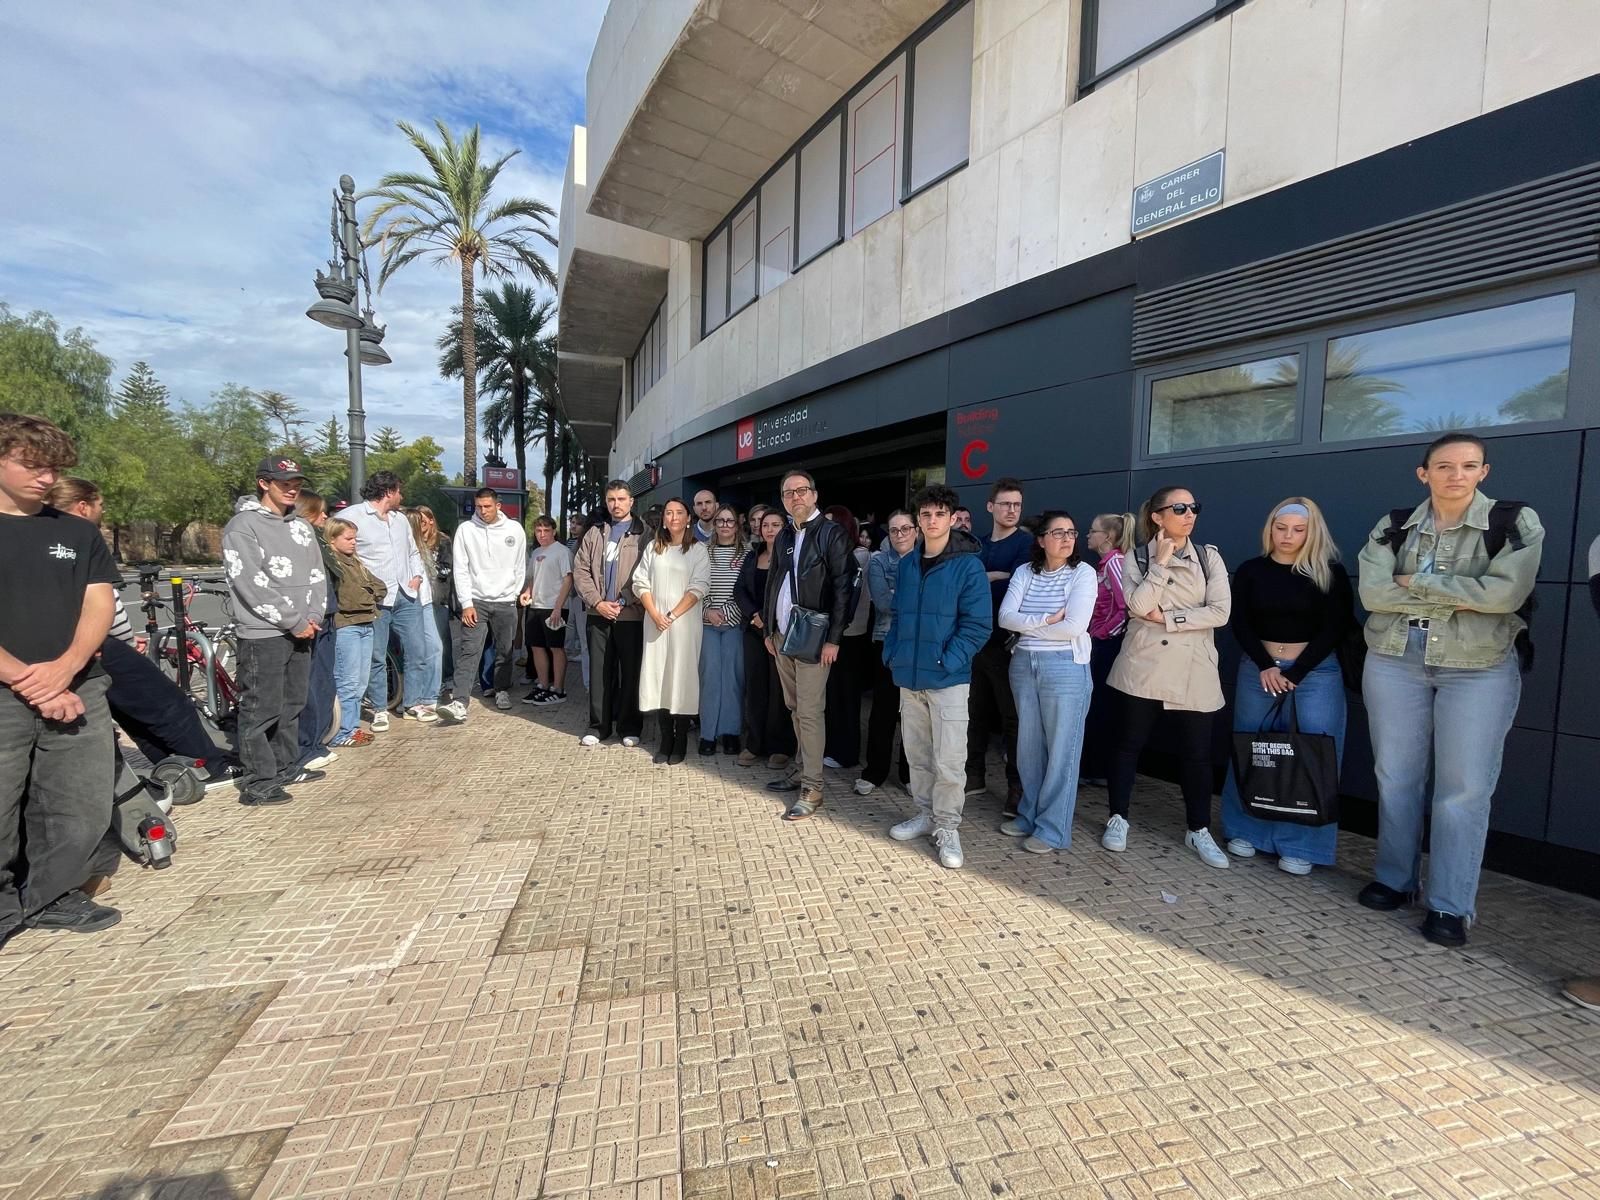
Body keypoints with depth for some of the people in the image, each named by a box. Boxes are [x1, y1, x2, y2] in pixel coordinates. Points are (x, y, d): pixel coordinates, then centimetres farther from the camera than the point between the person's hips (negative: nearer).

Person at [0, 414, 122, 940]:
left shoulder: (79, 534, 11)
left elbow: (100, 605, 2)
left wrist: (63, 669, -14)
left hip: (77, 693, 2)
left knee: (84, 814, 5)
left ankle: (51, 897, 25)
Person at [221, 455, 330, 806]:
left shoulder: (301, 527, 14)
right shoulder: (242, 527, -8)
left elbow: (317, 575, 13)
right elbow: (251, 585, -15)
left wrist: (313, 616, -2)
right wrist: (295, 621, -14)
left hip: (301, 632, 7)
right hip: (263, 635, -7)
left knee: (292, 705, 15)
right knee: (261, 710, -3)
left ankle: (287, 767, 26)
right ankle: (258, 783, 4)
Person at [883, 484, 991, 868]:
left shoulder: (968, 565, -8)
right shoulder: (907, 564, 9)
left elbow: (978, 625, -11)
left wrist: (946, 662, -17)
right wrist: (892, 653, 3)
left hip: (948, 678, -5)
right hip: (909, 676, 5)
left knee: (948, 760, 0)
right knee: (917, 754, 15)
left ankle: (947, 827, 17)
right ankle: (925, 814, 31)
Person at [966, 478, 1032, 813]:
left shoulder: (1026, 544, -4)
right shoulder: (978, 545, 13)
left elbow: (1015, 588, -17)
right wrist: (995, 576, -10)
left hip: (1006, 642, -5)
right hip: (976, 639, 5)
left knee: (1011, 717, 2)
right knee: (977, 712, 13)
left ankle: (1018, 785, 13)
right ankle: (975, 775, 26)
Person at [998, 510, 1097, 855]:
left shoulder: (1083, 573, -6)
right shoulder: (1024, 572, 6)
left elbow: (1075, 626, -17)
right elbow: (1005, 617, -4)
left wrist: (1027, 626, -7)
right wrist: (1046, 620, -16)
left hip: (1065, 668, -4)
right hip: (1023, 664, 5)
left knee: (1061, 750, 4)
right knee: (1028, 746, 13)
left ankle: (1053, 829, 16)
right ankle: (1029, 816, 29)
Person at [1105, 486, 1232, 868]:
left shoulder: (1210, 557, 4)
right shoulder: (1137, 558, 0)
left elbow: (1220, 612, -7)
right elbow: (1138, 606, -15)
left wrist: (1167, 618, -12)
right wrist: (1161, 562, -15)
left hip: (1193, 669, 1)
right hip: (1143, 667, -1)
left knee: (1196, 753, 8)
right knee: (1129, 743, 8)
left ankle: (1199, 830, 24)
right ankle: (1118, 819, 21)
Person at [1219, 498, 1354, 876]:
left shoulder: (1330, 573, 0)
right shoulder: (1250, 571, 4)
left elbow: (1335, 628, -4)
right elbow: (1239, 623, 0)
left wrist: (1295, 673, -10)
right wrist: (1265, 666, -12)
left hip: (1316, 671, -1)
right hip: (1258, 668, 2)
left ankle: (1300, 845, 7)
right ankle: (1245, 832, 17)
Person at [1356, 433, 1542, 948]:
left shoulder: (1516, 521, -2)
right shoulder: (1392, 527, 4)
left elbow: (1505, 593, -17)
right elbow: (1372, 593, -10)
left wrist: (1415, 583, -12)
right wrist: (1457, 597, -13)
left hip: (1480, 670, -2)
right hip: (1394, 663, 2)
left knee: (1465, 787, 1)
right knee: (1395, 776, 10)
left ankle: (1449, 905, 13)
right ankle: (1393, 879, 25)